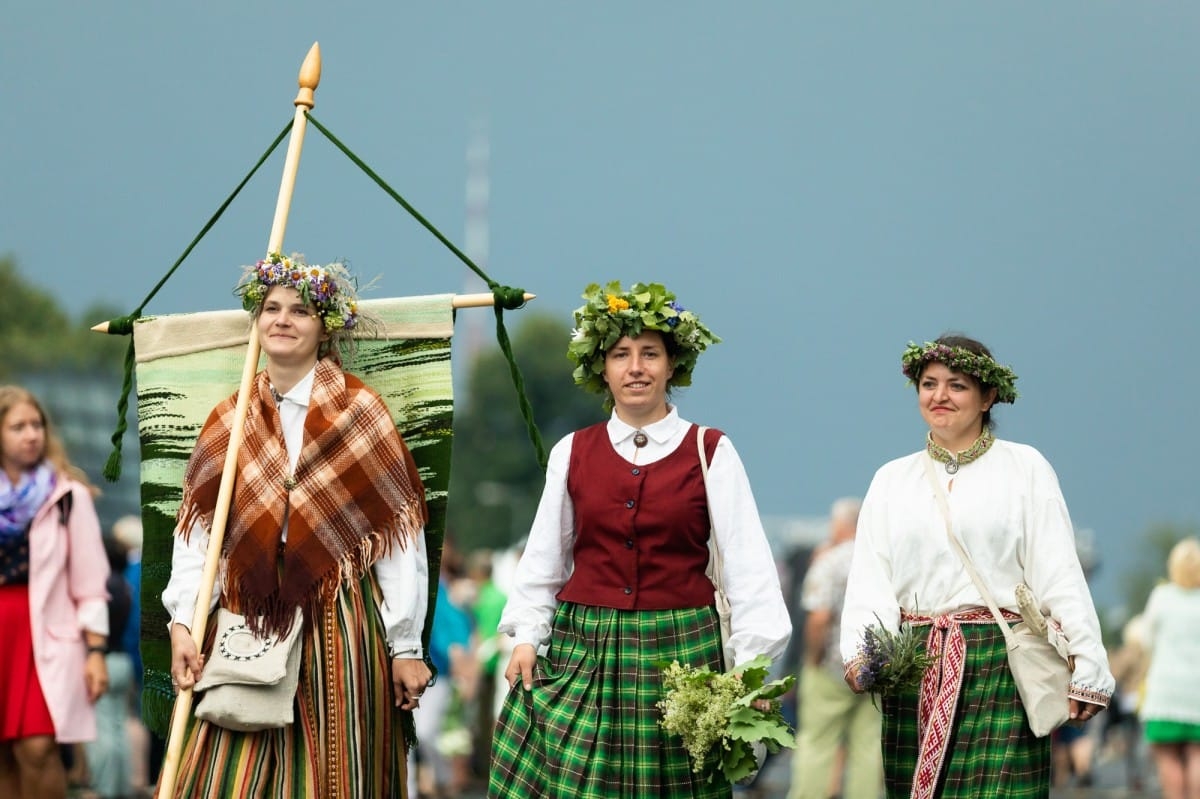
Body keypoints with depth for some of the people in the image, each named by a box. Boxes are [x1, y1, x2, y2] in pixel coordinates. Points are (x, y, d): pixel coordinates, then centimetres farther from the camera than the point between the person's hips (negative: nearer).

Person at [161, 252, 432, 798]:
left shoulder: (358, 410, -1)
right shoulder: (230, 420, 9)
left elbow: (400, 533, -3)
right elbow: (196, 532, 4)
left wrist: (405, 646, -6)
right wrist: (183, 624, -10)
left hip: (337, 626, -3)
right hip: (246, 628, 3)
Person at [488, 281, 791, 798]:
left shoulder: (710, 453, 1)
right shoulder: (573, 453, 8)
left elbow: (746, 560, -4)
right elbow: (544, 556, 14)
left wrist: (752, 663, -13)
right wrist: (526, 636, 3)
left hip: (680, 648, -2)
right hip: (583, 646, 2)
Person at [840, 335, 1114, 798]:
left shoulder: (1024, 468, 4)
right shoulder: (892, 479, 14)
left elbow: (1060, 576, -1)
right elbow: (869, 580, 6)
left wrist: (1087, 669, -8)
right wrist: (859, 655, -12)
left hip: (998, 664, -3)